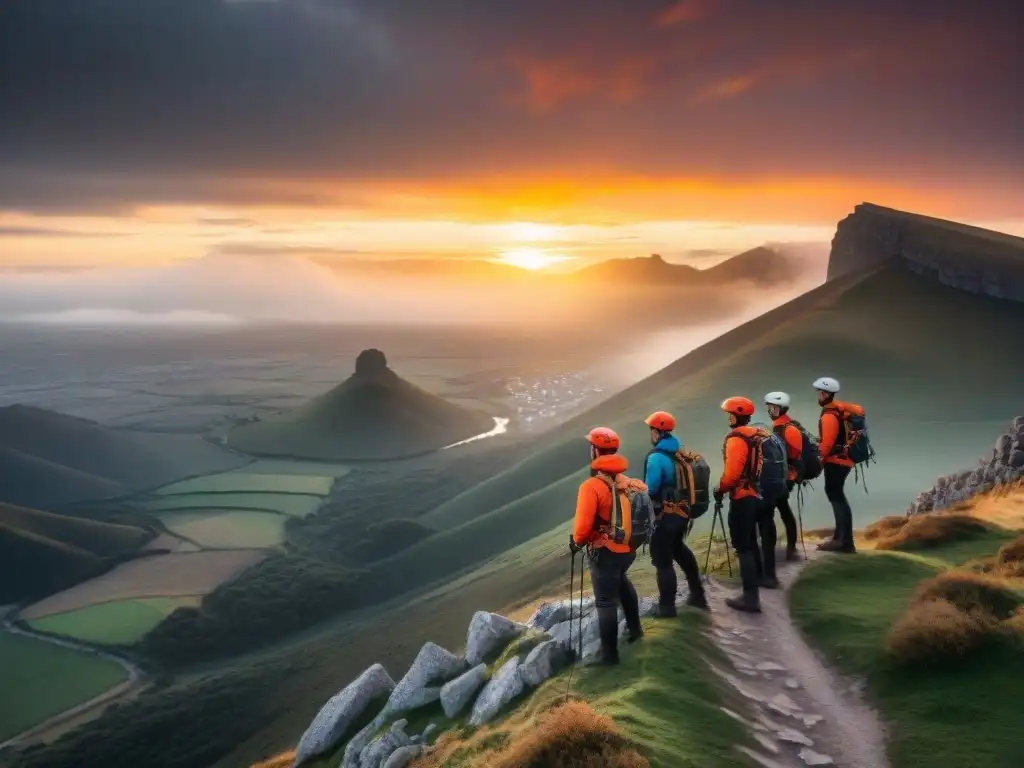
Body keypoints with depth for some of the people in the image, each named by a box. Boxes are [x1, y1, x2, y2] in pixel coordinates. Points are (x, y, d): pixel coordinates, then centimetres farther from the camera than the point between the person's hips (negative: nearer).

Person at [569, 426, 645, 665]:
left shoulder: (591, 486, -23)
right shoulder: (628, 481, -2)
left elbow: (583, 525, -24)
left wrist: (577, 542, -5)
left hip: (605, 552, -7)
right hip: (628, 548, 7)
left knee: (606, 603, 4)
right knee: (622, 581, 33)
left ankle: (609, 653, 13)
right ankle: (634, 627, 44)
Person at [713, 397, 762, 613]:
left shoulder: (736, 439, -18)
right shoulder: (756, 435, 10)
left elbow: (732, 472, -23)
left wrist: (720, 489, -8)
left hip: (741, 497, -10)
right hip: (755, 494, 10)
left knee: (742, 547, -6)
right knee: (750, 543, 18)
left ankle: (751, 598, -6)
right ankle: (752, 590, 27)